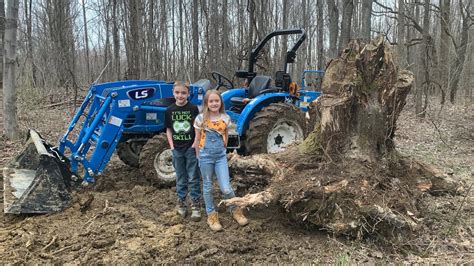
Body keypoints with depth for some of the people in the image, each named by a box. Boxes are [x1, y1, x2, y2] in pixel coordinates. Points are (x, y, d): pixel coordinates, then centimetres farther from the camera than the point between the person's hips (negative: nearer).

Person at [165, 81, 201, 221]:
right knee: (181, 178, 14)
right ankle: (181, 202, 26)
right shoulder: (170, 110, 2)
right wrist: (171, 145, 1)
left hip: (191, 148, -3)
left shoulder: (193, 108, -7)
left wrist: (195, 145, -11)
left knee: (193, 178, 3)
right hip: (177, 149, 3)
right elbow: (168, 129, 9)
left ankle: (196, 205, 11)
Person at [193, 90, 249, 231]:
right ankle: (211, 215, 26)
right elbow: (197, 139, 2)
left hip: (221, 156, 1)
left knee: (226, 188, -4)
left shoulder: (225, 118, 0)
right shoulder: (201, 118, -7)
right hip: (206, 156, -1)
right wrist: (198, 156, 5)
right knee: (207, 187, 10)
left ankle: (235, 210, 22)